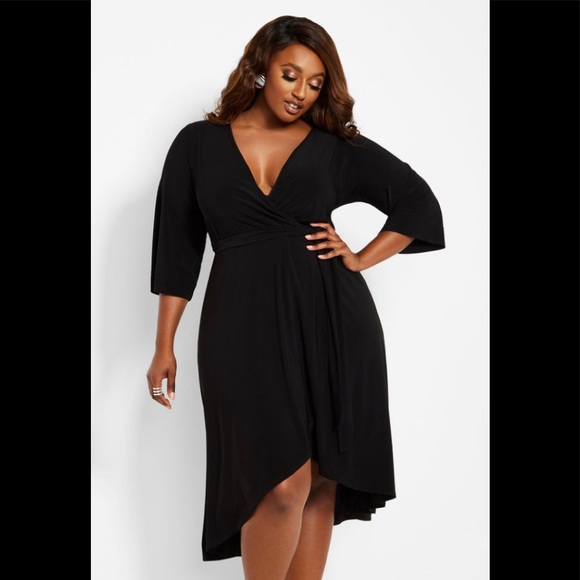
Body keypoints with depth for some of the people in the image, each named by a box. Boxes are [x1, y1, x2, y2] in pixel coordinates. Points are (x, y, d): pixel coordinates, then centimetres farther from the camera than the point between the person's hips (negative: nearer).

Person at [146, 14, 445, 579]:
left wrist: (360, 260, 3)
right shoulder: (198, 144, 9)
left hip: (332, 320, 2)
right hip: (244, 324, -2)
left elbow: (419, 203, 15)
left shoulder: (335, 147, 10)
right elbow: (177, 246, 9)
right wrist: (164, 347, 6)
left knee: (318, 483, 5)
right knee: (286, 482, -14)